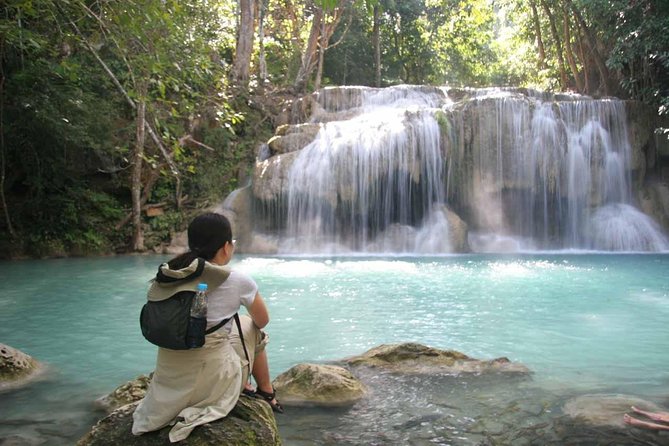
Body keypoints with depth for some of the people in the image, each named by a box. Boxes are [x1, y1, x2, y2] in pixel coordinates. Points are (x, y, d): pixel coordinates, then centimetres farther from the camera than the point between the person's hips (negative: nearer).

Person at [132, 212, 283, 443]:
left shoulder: (163, 278, -1)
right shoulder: (236, 281, -12)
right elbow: (263, 321, 6)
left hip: (168, 381, 4)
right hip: (211, 382, -4)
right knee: (251, 327, 23)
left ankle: (245, 387, 41)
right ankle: (266, 393, 40)